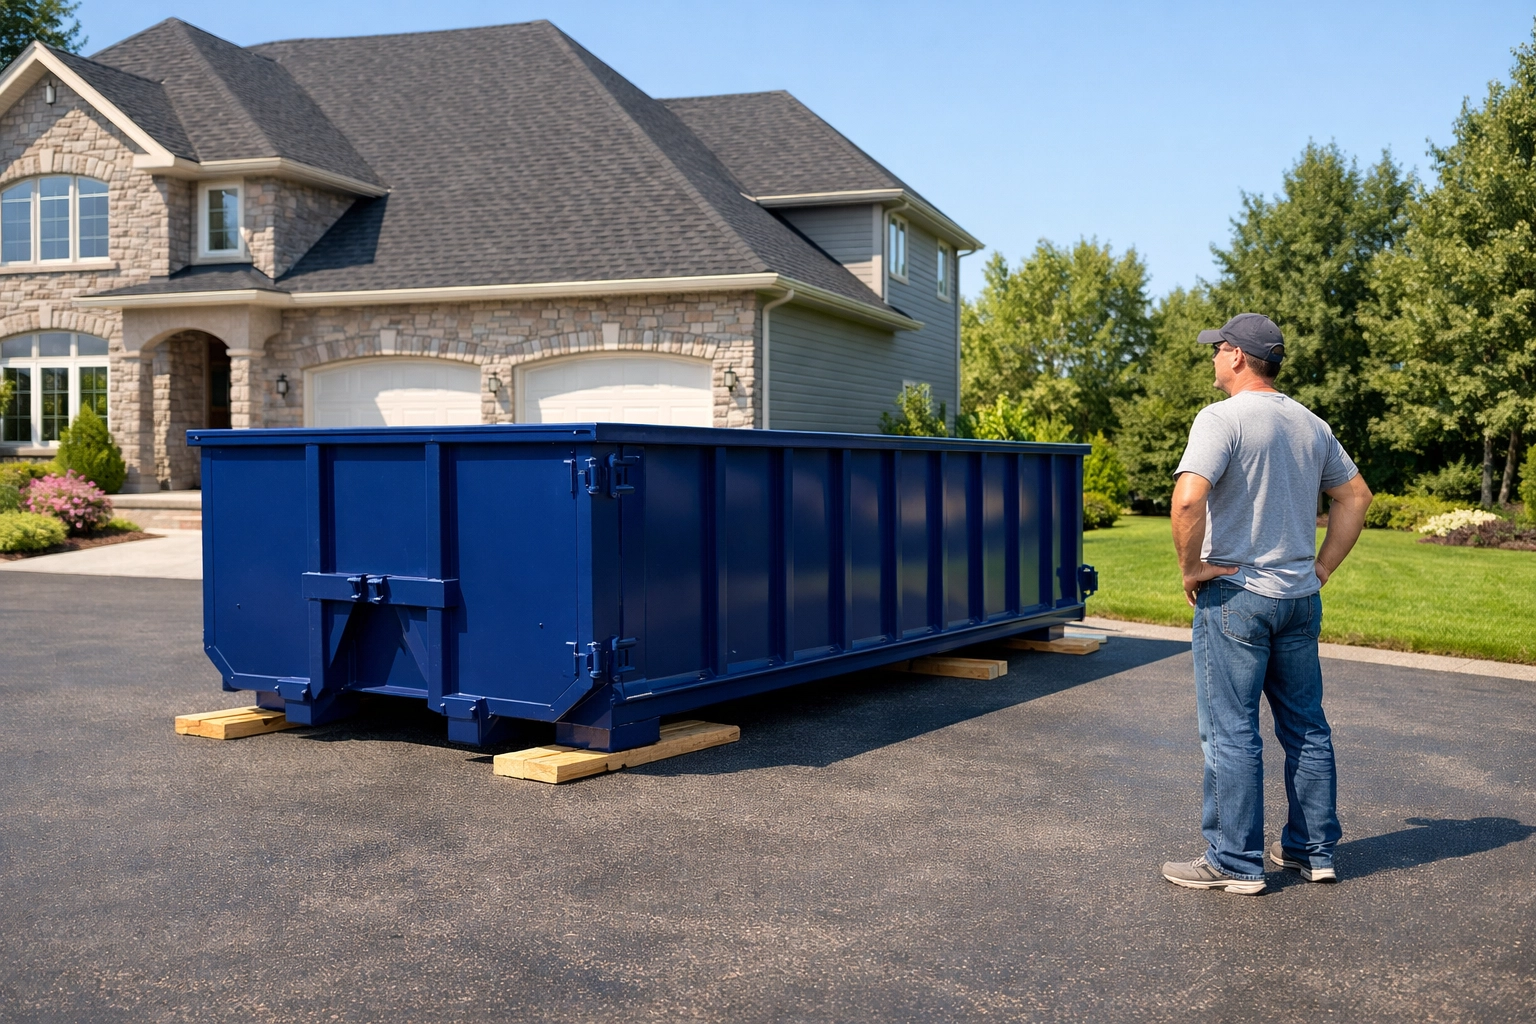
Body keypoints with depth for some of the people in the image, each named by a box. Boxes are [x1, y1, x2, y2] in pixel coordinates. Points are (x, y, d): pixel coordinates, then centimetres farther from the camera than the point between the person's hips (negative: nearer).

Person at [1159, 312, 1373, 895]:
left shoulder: (1222, 419, -13)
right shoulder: (1311, 425, 11)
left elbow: (1189, 498, -27)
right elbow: (1356, 496, 19)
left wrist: (1190, 566, -13)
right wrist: (1322, 567, 18)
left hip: (1234, 593, -7)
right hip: (1300, 599, 7)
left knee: (1230, 733, -1)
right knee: (1306, 728, 15)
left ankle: (1235, 862, 5)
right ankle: (1314, 850, 24)